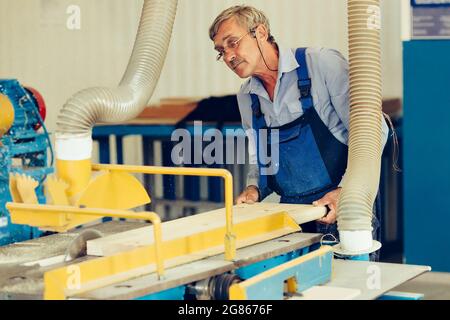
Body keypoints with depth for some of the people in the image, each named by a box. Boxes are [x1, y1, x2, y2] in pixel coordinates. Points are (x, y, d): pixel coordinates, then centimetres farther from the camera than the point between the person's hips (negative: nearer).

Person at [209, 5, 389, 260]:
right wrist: (254, 189, 1)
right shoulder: (246, 97, 10)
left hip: (343, 207, -5)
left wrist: (346, 191, -18)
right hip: (291, 215, 5)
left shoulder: (321, 64, -10)